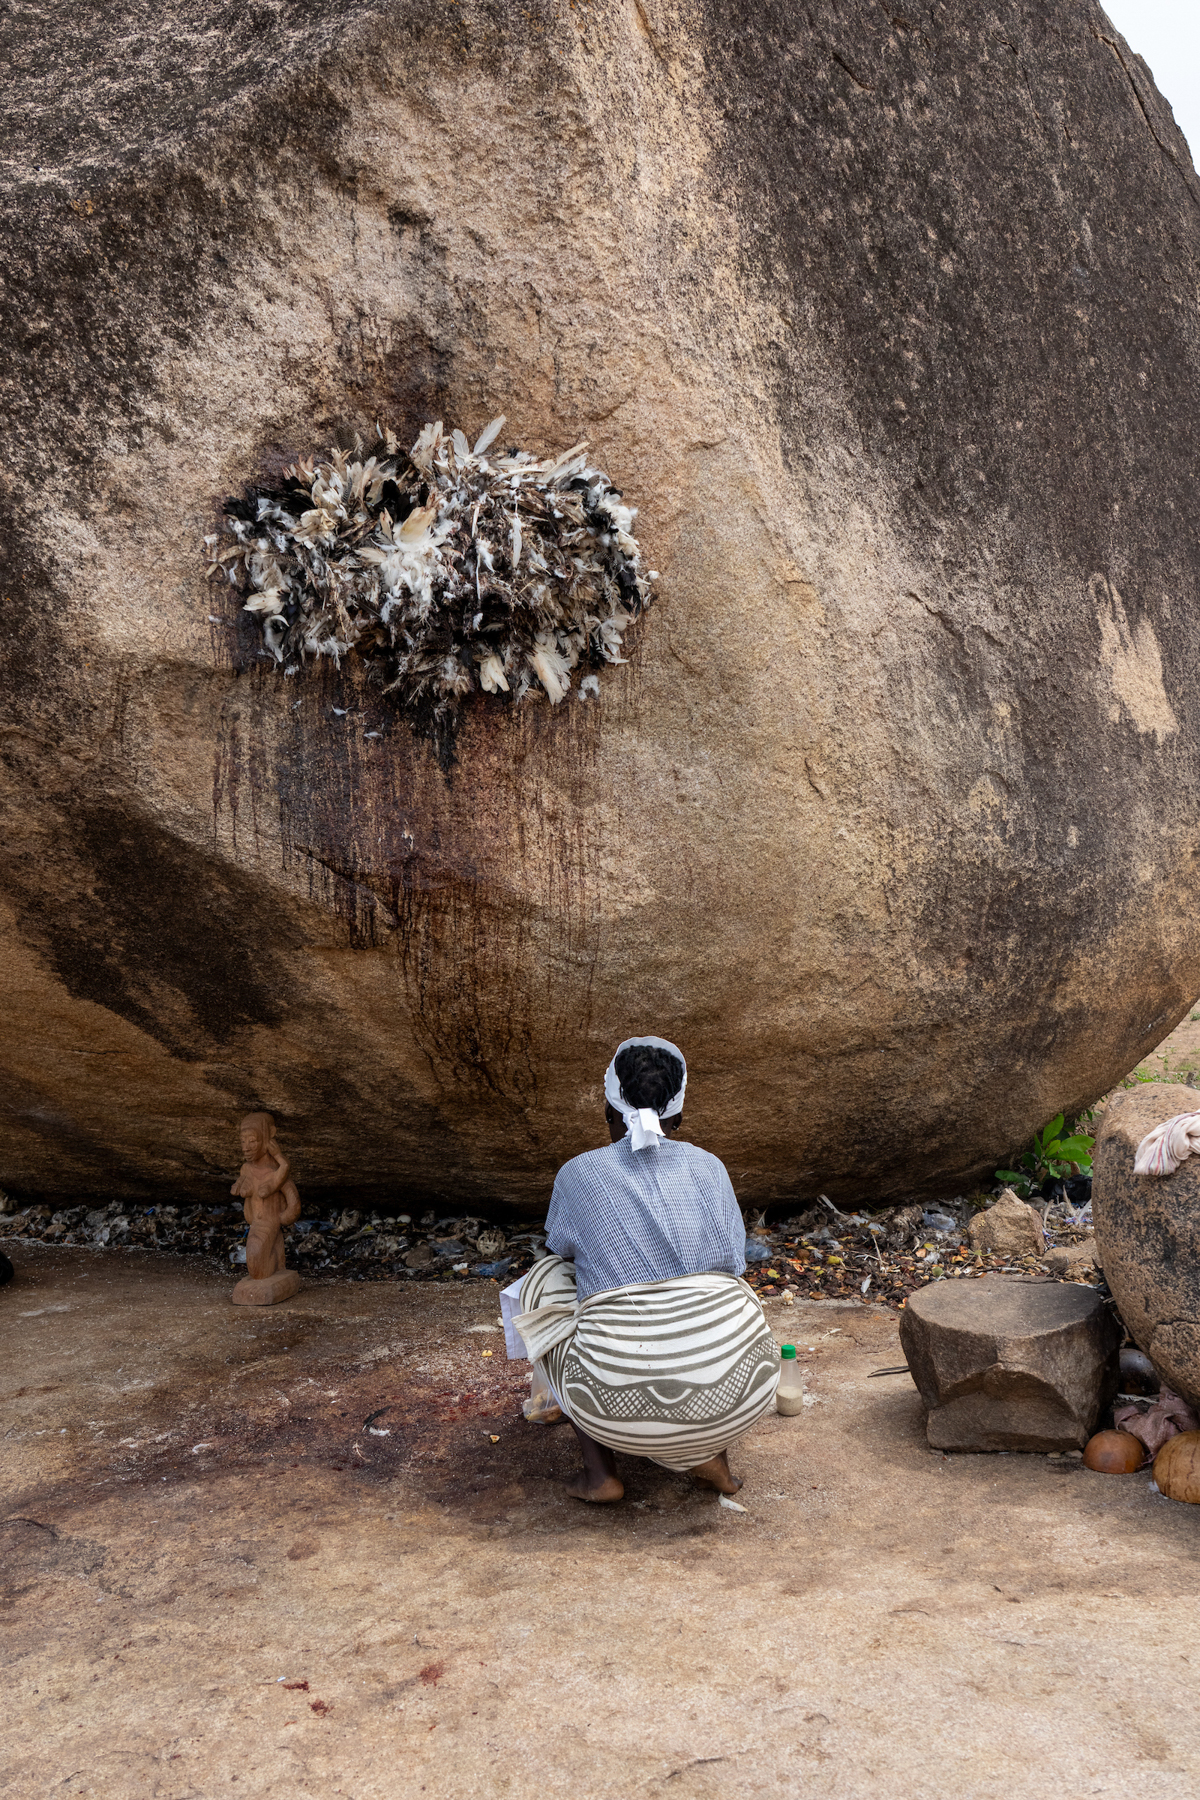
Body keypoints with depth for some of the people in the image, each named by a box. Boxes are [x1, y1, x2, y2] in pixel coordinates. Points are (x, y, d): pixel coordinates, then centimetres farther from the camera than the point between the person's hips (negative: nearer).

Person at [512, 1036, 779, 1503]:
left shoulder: (579, 1174, 1)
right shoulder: (709, 1169, 6)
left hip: (624, 1408, -2)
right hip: (738, 1399, 3)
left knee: (546, 1280, 24)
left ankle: (600, 1468, 15)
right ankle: (713, 1454, 16)